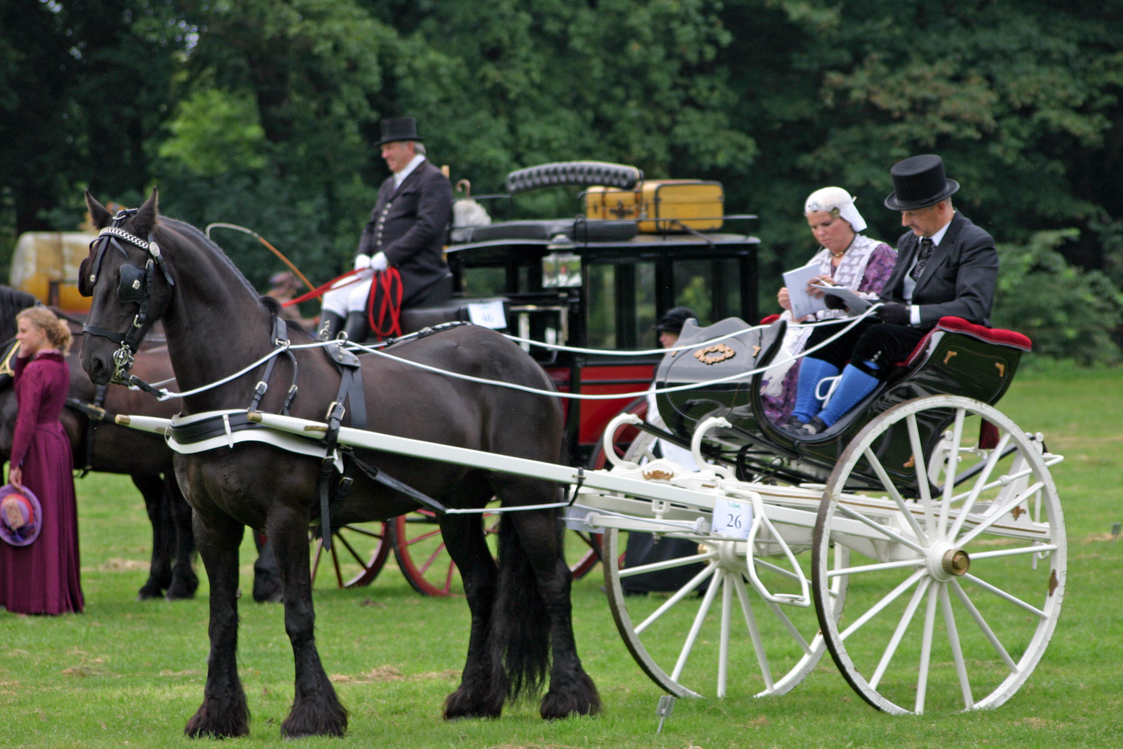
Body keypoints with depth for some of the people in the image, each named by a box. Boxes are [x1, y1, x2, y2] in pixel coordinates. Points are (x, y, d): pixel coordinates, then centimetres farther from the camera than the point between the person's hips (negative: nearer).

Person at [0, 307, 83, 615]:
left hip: (37, 447, -9)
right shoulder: (61, 367, 8)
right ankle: (64, 594, 22)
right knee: (57, 522, 16)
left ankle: (37, 599, 2)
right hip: (58, 440, 9)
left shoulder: (35, 370, -18)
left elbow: (27, 418, -22)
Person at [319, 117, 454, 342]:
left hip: (415, 272, -9)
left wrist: (387, 256, -20)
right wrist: (362, 256, 0)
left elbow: (427, 228, -17)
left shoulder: (434, 180, -5)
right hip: (381, 267, 9)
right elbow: (372, 226, 23)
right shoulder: (389, 185, 24)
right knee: (334, 297, -6)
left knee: (360, 298, -27)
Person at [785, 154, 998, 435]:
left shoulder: (976, 243, -6)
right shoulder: (909, 241, 19)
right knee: (828, 331, -11)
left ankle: (824, 424, -31)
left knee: (877, 338, -33)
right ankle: (800, 420, -23)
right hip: (903, 331, 8)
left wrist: (911, 314, -29)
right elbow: (890, 299, 17)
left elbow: (974, 307, -20)